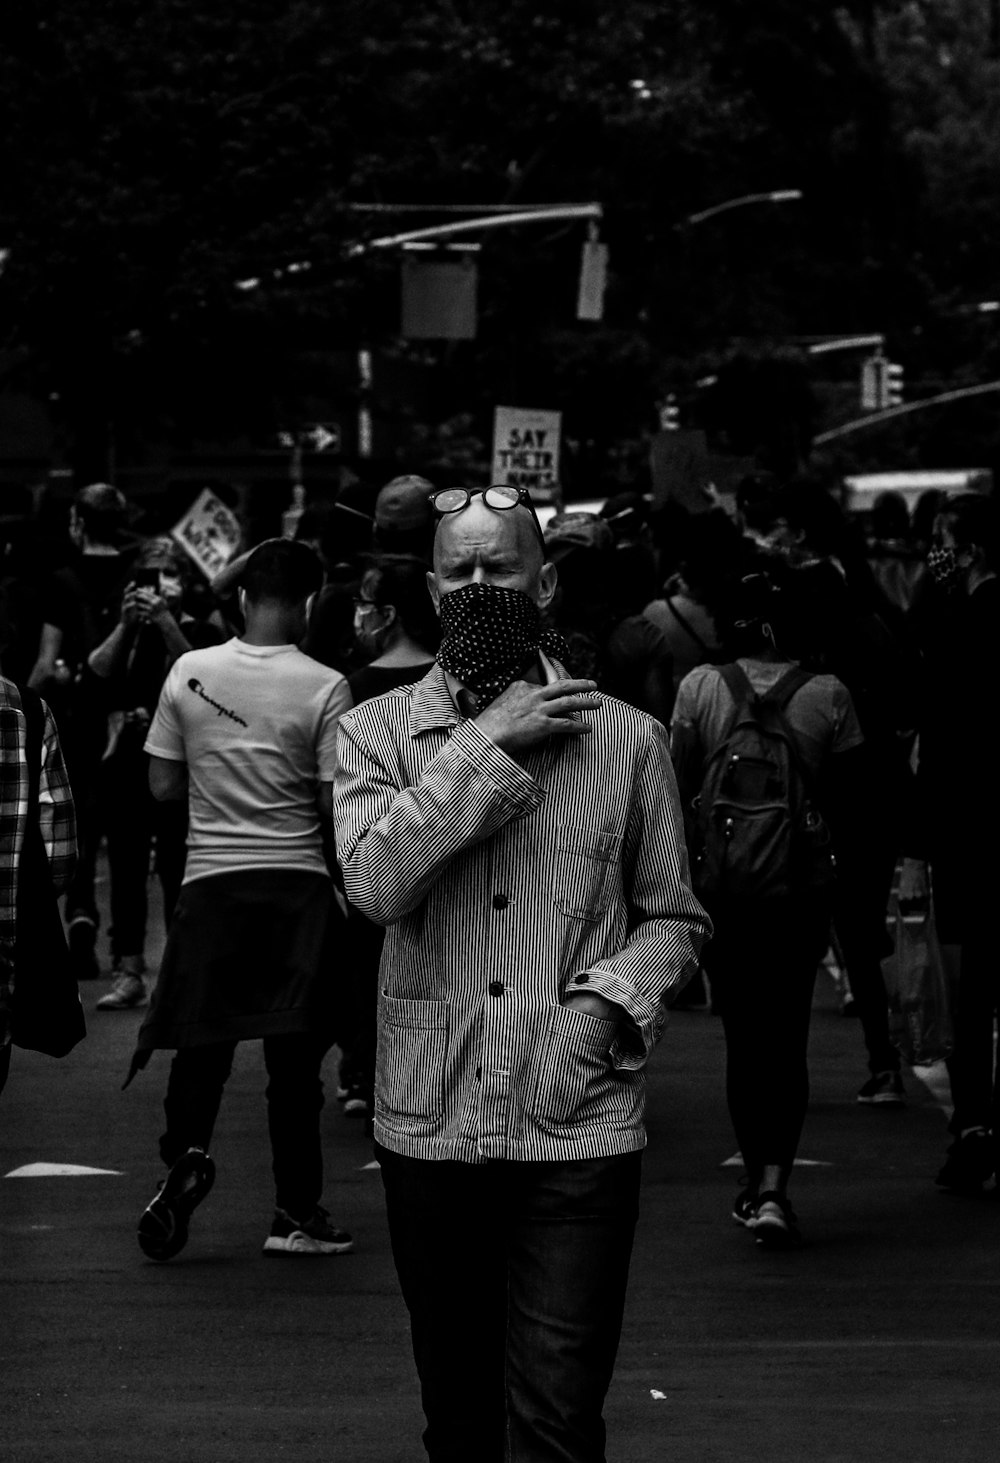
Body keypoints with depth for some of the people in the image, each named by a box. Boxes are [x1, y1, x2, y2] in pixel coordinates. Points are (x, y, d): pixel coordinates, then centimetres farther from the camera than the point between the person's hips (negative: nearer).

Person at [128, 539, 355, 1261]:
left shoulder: (190, 671, -1)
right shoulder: (325, 688, -9)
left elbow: (164, 785, 4)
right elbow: (335, 802, -10)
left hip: (210, 880, 2)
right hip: (297, 883, -2)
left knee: (203, 1039, 11)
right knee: (294, 1052, 6)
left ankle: (186, 1155, -12)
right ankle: (298, 1212, 11)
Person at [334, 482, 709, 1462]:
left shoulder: (627, 739, 4)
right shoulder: (377, 733, 4)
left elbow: (674, 922, 11)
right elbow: (376, 880, -14)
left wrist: (607, 998, -9)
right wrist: (489, 744, -14)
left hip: (580, 1131, -1)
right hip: (429, 1128, 1)